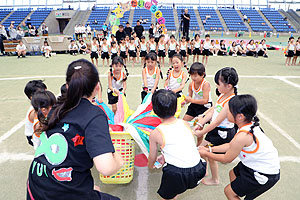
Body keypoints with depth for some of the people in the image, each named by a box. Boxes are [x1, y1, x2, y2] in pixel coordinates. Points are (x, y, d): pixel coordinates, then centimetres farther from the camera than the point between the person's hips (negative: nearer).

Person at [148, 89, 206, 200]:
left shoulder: (155, 133, -5)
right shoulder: (185, 123, 5)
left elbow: (152, 157, 11)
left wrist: (150, 166, 34)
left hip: (177, 175, -4)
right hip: (198, 170, 4)